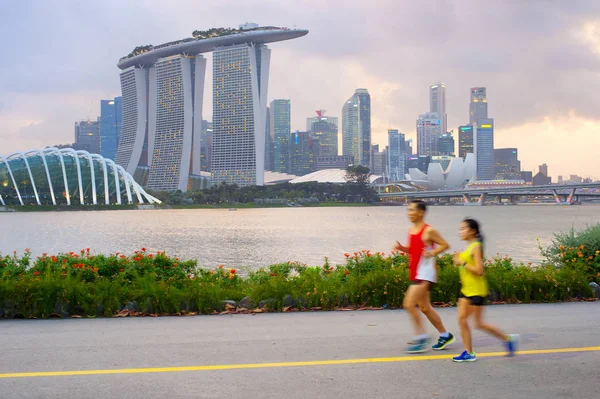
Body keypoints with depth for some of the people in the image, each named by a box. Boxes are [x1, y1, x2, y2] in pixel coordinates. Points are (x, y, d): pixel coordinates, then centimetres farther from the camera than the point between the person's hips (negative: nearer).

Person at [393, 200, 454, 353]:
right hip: (415, 273, 9)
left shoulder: (429, 231, -13)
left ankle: (421, 337, -5)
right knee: (425, 308, 14)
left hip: (425, 273, -9)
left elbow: (445, 245, -8)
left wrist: (432, 253, -21)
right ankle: (445, 335, 26)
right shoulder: (411, 230, 12)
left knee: (409, 304, -15)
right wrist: (402, 248, 5)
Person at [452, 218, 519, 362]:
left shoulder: (476, 247, -16)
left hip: (477, 291, -9)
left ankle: (508, 339, 13)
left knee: (479, 324, -2)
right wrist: (459, 260, 7)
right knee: (462, 318, 2)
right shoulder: (469, 247, 12)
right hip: (466, 289, 9)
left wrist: (462, 263, -19)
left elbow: (478, 270, -22)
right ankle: (468, 353, 6)